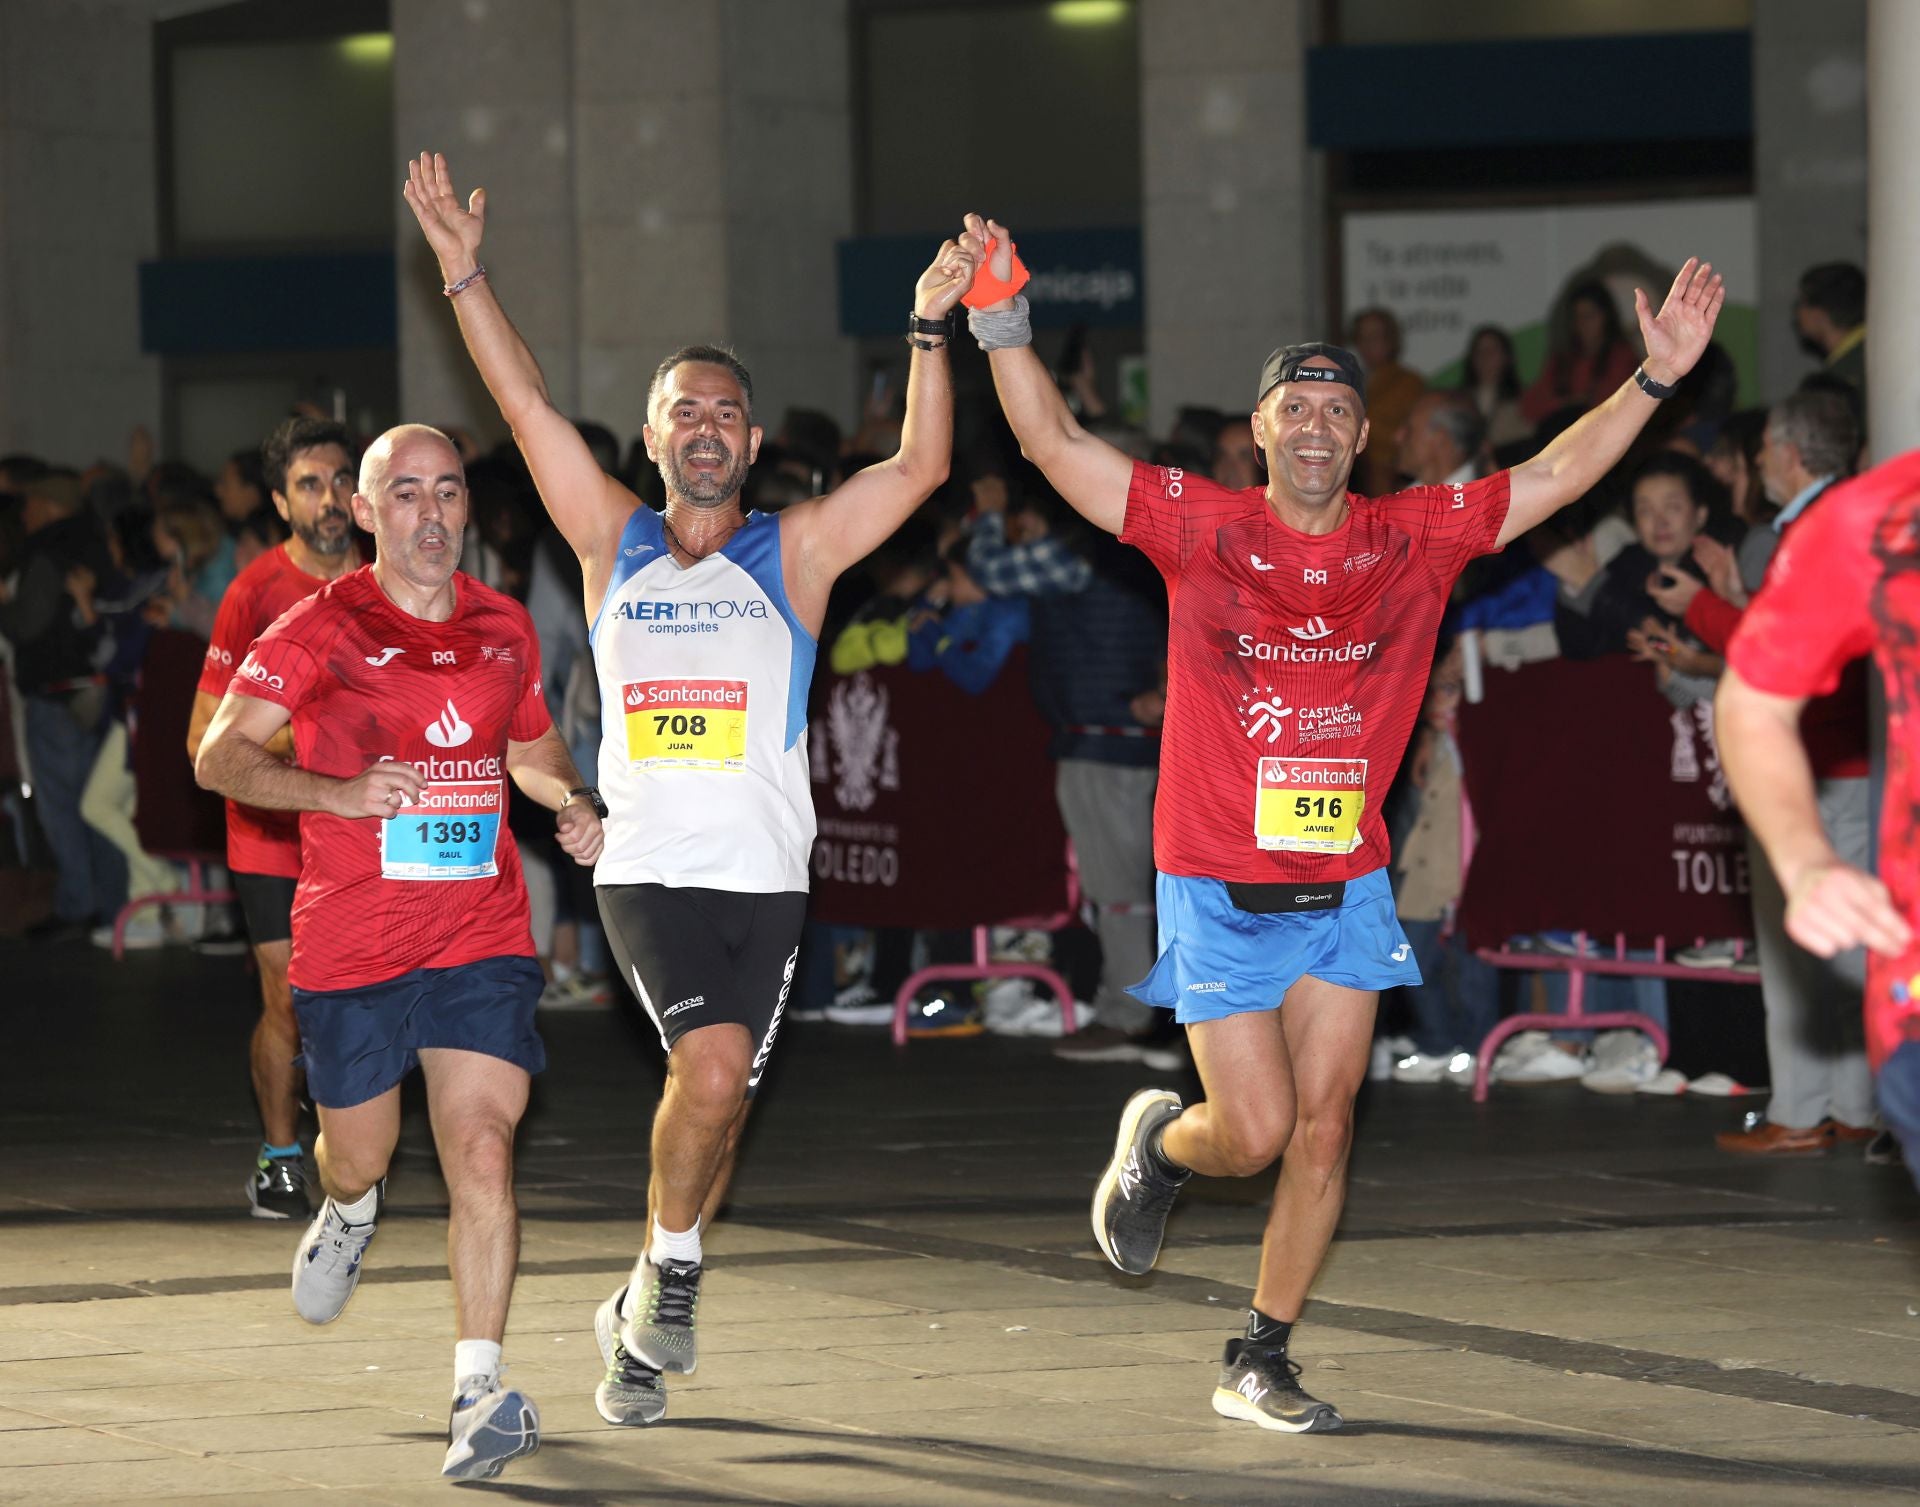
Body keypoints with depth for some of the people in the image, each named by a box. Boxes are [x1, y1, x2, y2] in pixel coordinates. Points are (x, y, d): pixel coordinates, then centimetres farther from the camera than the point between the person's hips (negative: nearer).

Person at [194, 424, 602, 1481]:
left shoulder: (504, 628, 9)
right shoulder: (321, 629, -4)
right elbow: (219, 757, -9)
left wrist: (570, 803, 5)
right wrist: (339, 791, -24)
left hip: (482, 937, 2)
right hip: (349, 944, -1)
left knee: (481, 1152, -13)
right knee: (358, 1155, 14)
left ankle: (479, 1391, -13)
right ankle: (349, 1213, 52)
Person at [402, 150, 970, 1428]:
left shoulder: (795, 551, 7)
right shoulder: (614, 542, 10)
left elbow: (921, 467, -3)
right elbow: (527, 404, 5)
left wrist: (930, 328, -12)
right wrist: (465, 274, -1)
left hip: (767, 877, 1)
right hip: (648, 868, -1)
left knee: (718, 1095, -1)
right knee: (713, 1066, -21)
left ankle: (643, 1317, 17)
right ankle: (674, 1269, -1)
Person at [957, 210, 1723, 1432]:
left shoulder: (1415, 539, 2)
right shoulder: (1200, 529, -5)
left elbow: (1554, 477, 7)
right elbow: (1057, 446, -9)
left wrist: (1658, 375, -2)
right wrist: (1004, 325, -21)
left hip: (1346, 889, 3)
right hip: (1220, 892, -3)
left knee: (1324, 1132, 2)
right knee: (1255, 1132, -5)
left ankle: (1262, 1363, 15)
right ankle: (1159, 1143, 31)